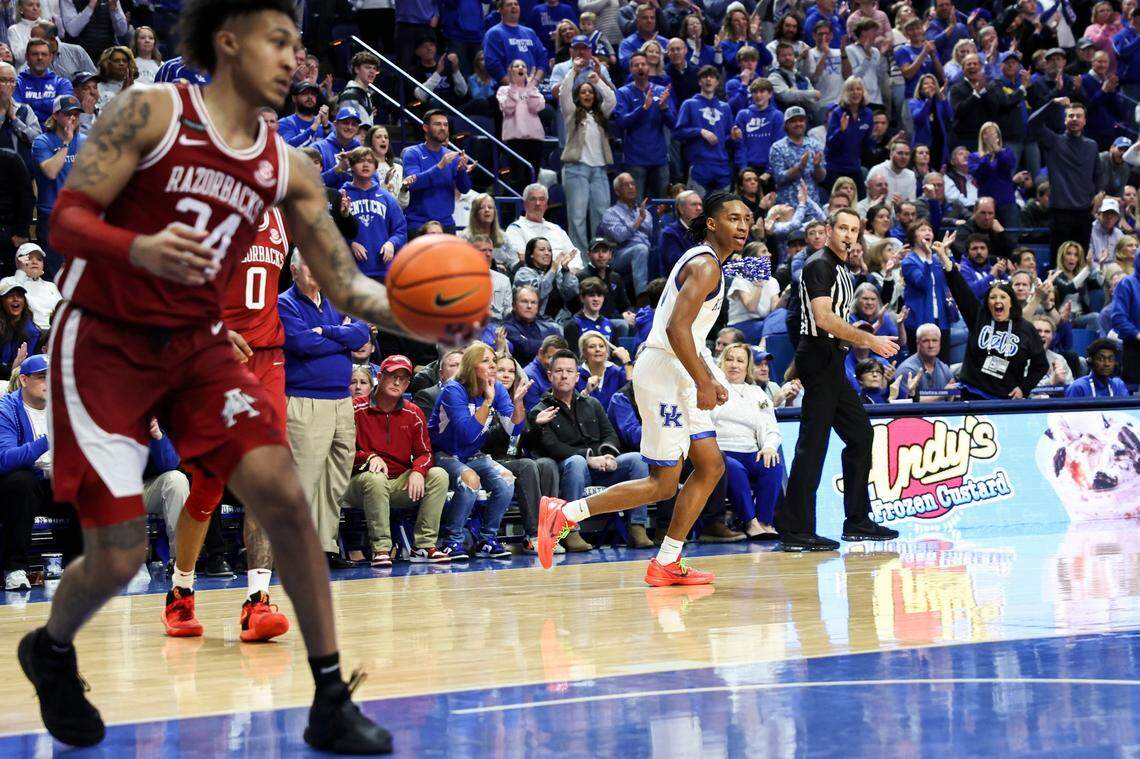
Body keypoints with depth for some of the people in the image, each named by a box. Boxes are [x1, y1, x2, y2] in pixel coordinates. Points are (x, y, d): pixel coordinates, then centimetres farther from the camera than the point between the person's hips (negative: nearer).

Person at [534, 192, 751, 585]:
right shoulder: (705, 265, -13)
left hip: (678, 375, 11)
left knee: (710, 466, 9)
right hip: (664, 372, -11)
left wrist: (710, 380, 20)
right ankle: (564, 513, -3)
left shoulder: (703, 262, 19)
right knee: (662, 484, -7)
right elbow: (677, 327, -24)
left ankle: (667, 564, 10)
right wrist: (703, 382, -21)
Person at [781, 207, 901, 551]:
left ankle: (857, 522, 22)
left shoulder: (841, 269, 20)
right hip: (818, 358, -10)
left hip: (832, 362, 10)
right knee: (812, 444, -11)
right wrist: (868, 339, -21)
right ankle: (795, 530, -11)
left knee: (860, 434, 14)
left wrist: (863, 340, 17)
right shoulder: (820, 265, -11)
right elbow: (823, 319, -22)